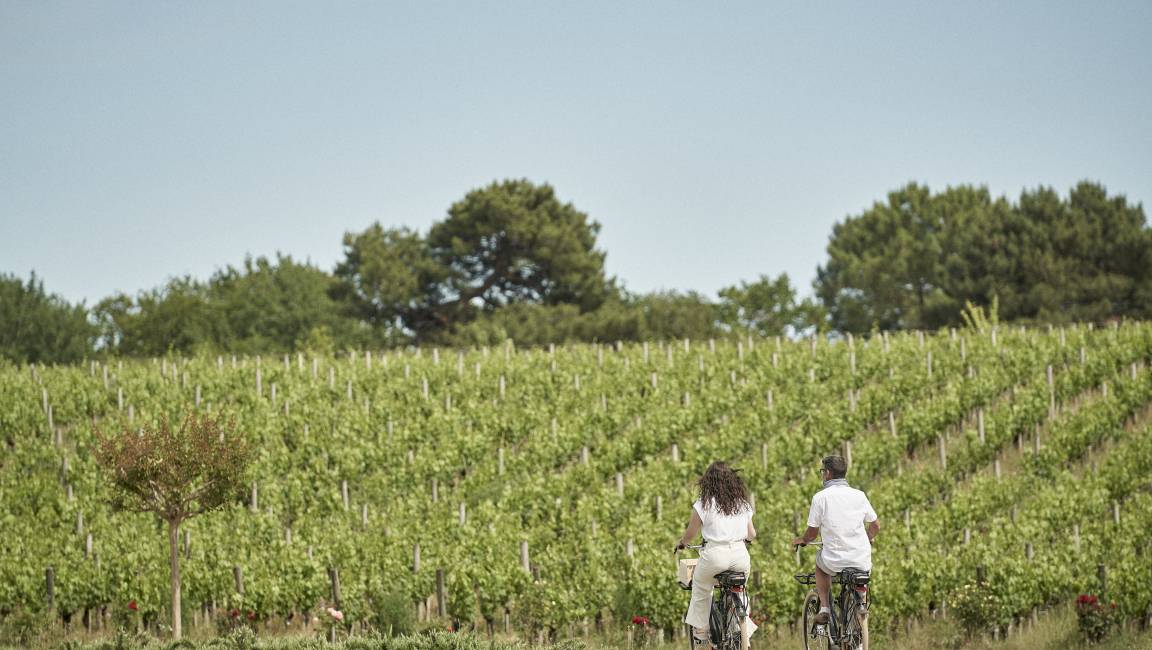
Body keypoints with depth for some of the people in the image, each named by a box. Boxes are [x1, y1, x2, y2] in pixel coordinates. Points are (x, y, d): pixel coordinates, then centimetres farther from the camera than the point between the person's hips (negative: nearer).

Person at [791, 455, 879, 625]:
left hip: (835, 561, -2)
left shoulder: (820, 497, -7)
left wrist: (801, 540, 22)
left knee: (820, 564, 32)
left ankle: (824, 608, 21)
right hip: (862, 562, 2)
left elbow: (812, 533, -1)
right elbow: (875, 526, 11)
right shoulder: (859, 495, 2)